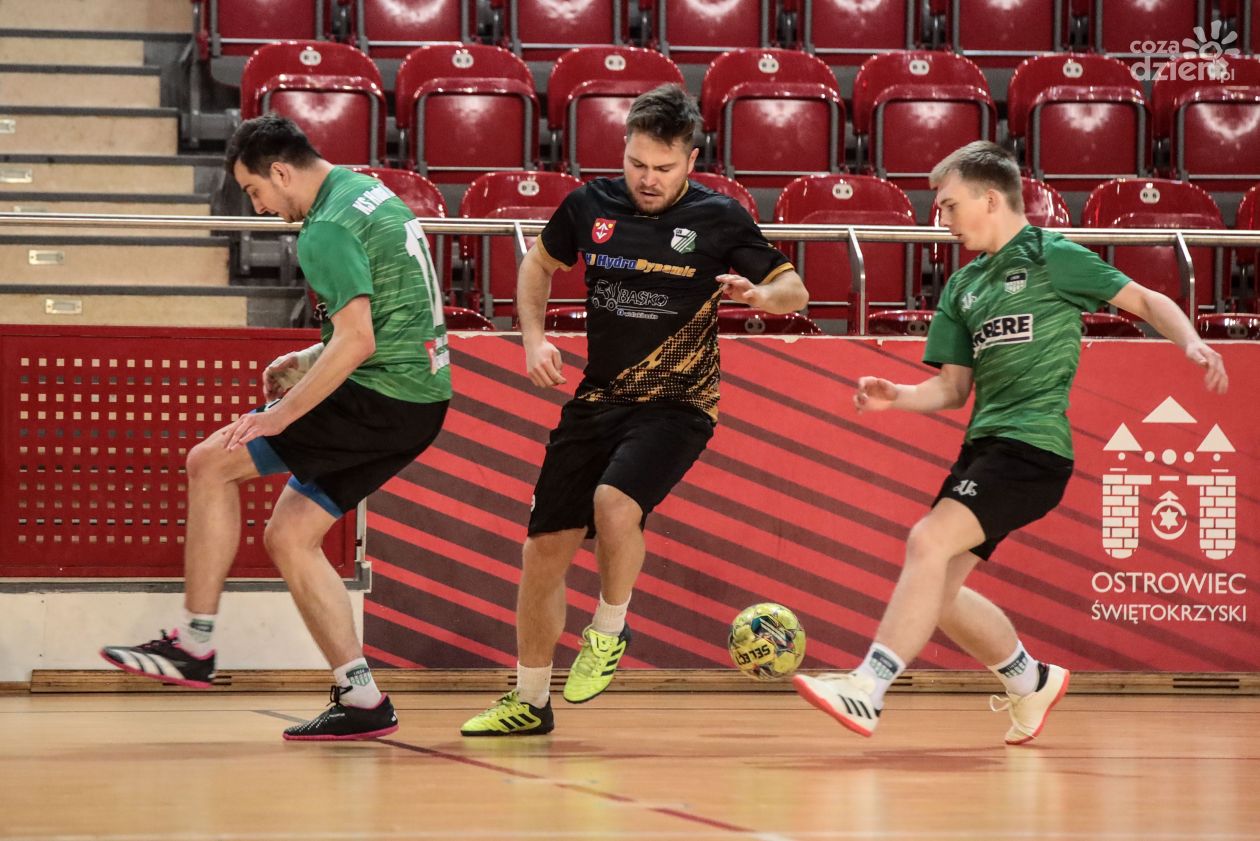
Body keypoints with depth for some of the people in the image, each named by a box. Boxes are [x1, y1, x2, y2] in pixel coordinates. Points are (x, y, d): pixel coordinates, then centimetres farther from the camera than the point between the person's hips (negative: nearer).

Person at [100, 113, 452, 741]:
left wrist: (279, 417, -19)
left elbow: (357, 341, -24)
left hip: (381, 400, -10)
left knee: (210, 464, -3)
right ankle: (362, 701, 6)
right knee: (289, 536, 11)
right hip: (420, 397, 10)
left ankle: (193, 645, 2)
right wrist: (313, 358, 21)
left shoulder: (327, 231, -15)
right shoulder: (371, 194, 16)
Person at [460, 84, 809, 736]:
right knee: (543, 551, 2)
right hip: (596, 400, 4)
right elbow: (539, 263, 19)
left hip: (676, 406, -4)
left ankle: (609, 629, -1)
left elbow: (794, 289, 0)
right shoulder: (590, 205, 0)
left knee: (614, 504, -30)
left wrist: (761, 295, -23)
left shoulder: (718, 218, -8)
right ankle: (528, 702, 20)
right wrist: (533, 337, 4)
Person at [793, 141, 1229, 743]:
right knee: (938, 588, 8)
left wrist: (1191, 344, -15)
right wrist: (897, 397, -1)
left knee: (929, 541, -23)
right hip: (984, 444, 8)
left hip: (1035, 443, -8)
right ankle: (1032, 682, 30)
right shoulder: (962, 287, 18)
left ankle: (867, 692, -28)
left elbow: (1144, 301, 3)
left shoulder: (1053, 257, -2)